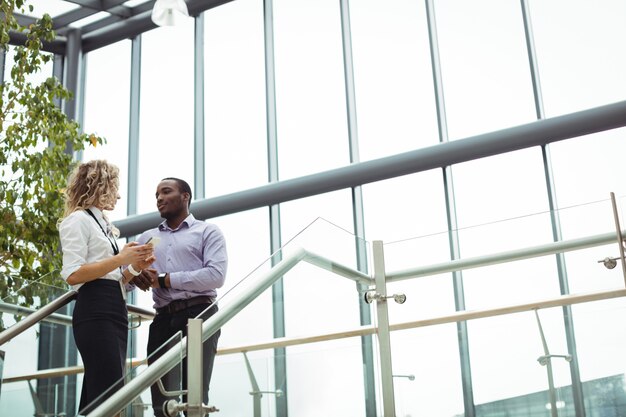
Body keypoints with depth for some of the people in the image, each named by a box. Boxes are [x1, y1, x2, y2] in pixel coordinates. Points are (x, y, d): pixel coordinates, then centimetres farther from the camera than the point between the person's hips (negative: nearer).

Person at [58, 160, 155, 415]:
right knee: (110, 394, -18)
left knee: (97, 395, 6)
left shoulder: (101, 224, 24)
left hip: (115, 311, 9)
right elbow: (72, 275, -15)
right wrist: (120, 258, -14)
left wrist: (135, 267, 9)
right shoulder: (78, 219, -2)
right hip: (96, 311, -9)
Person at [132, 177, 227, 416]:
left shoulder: (208, 231, 9)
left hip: (198, 315, -4)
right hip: (163, 319, 4)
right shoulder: (147, 238, 23)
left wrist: (165, 280, -9)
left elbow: (216, 275, -7)